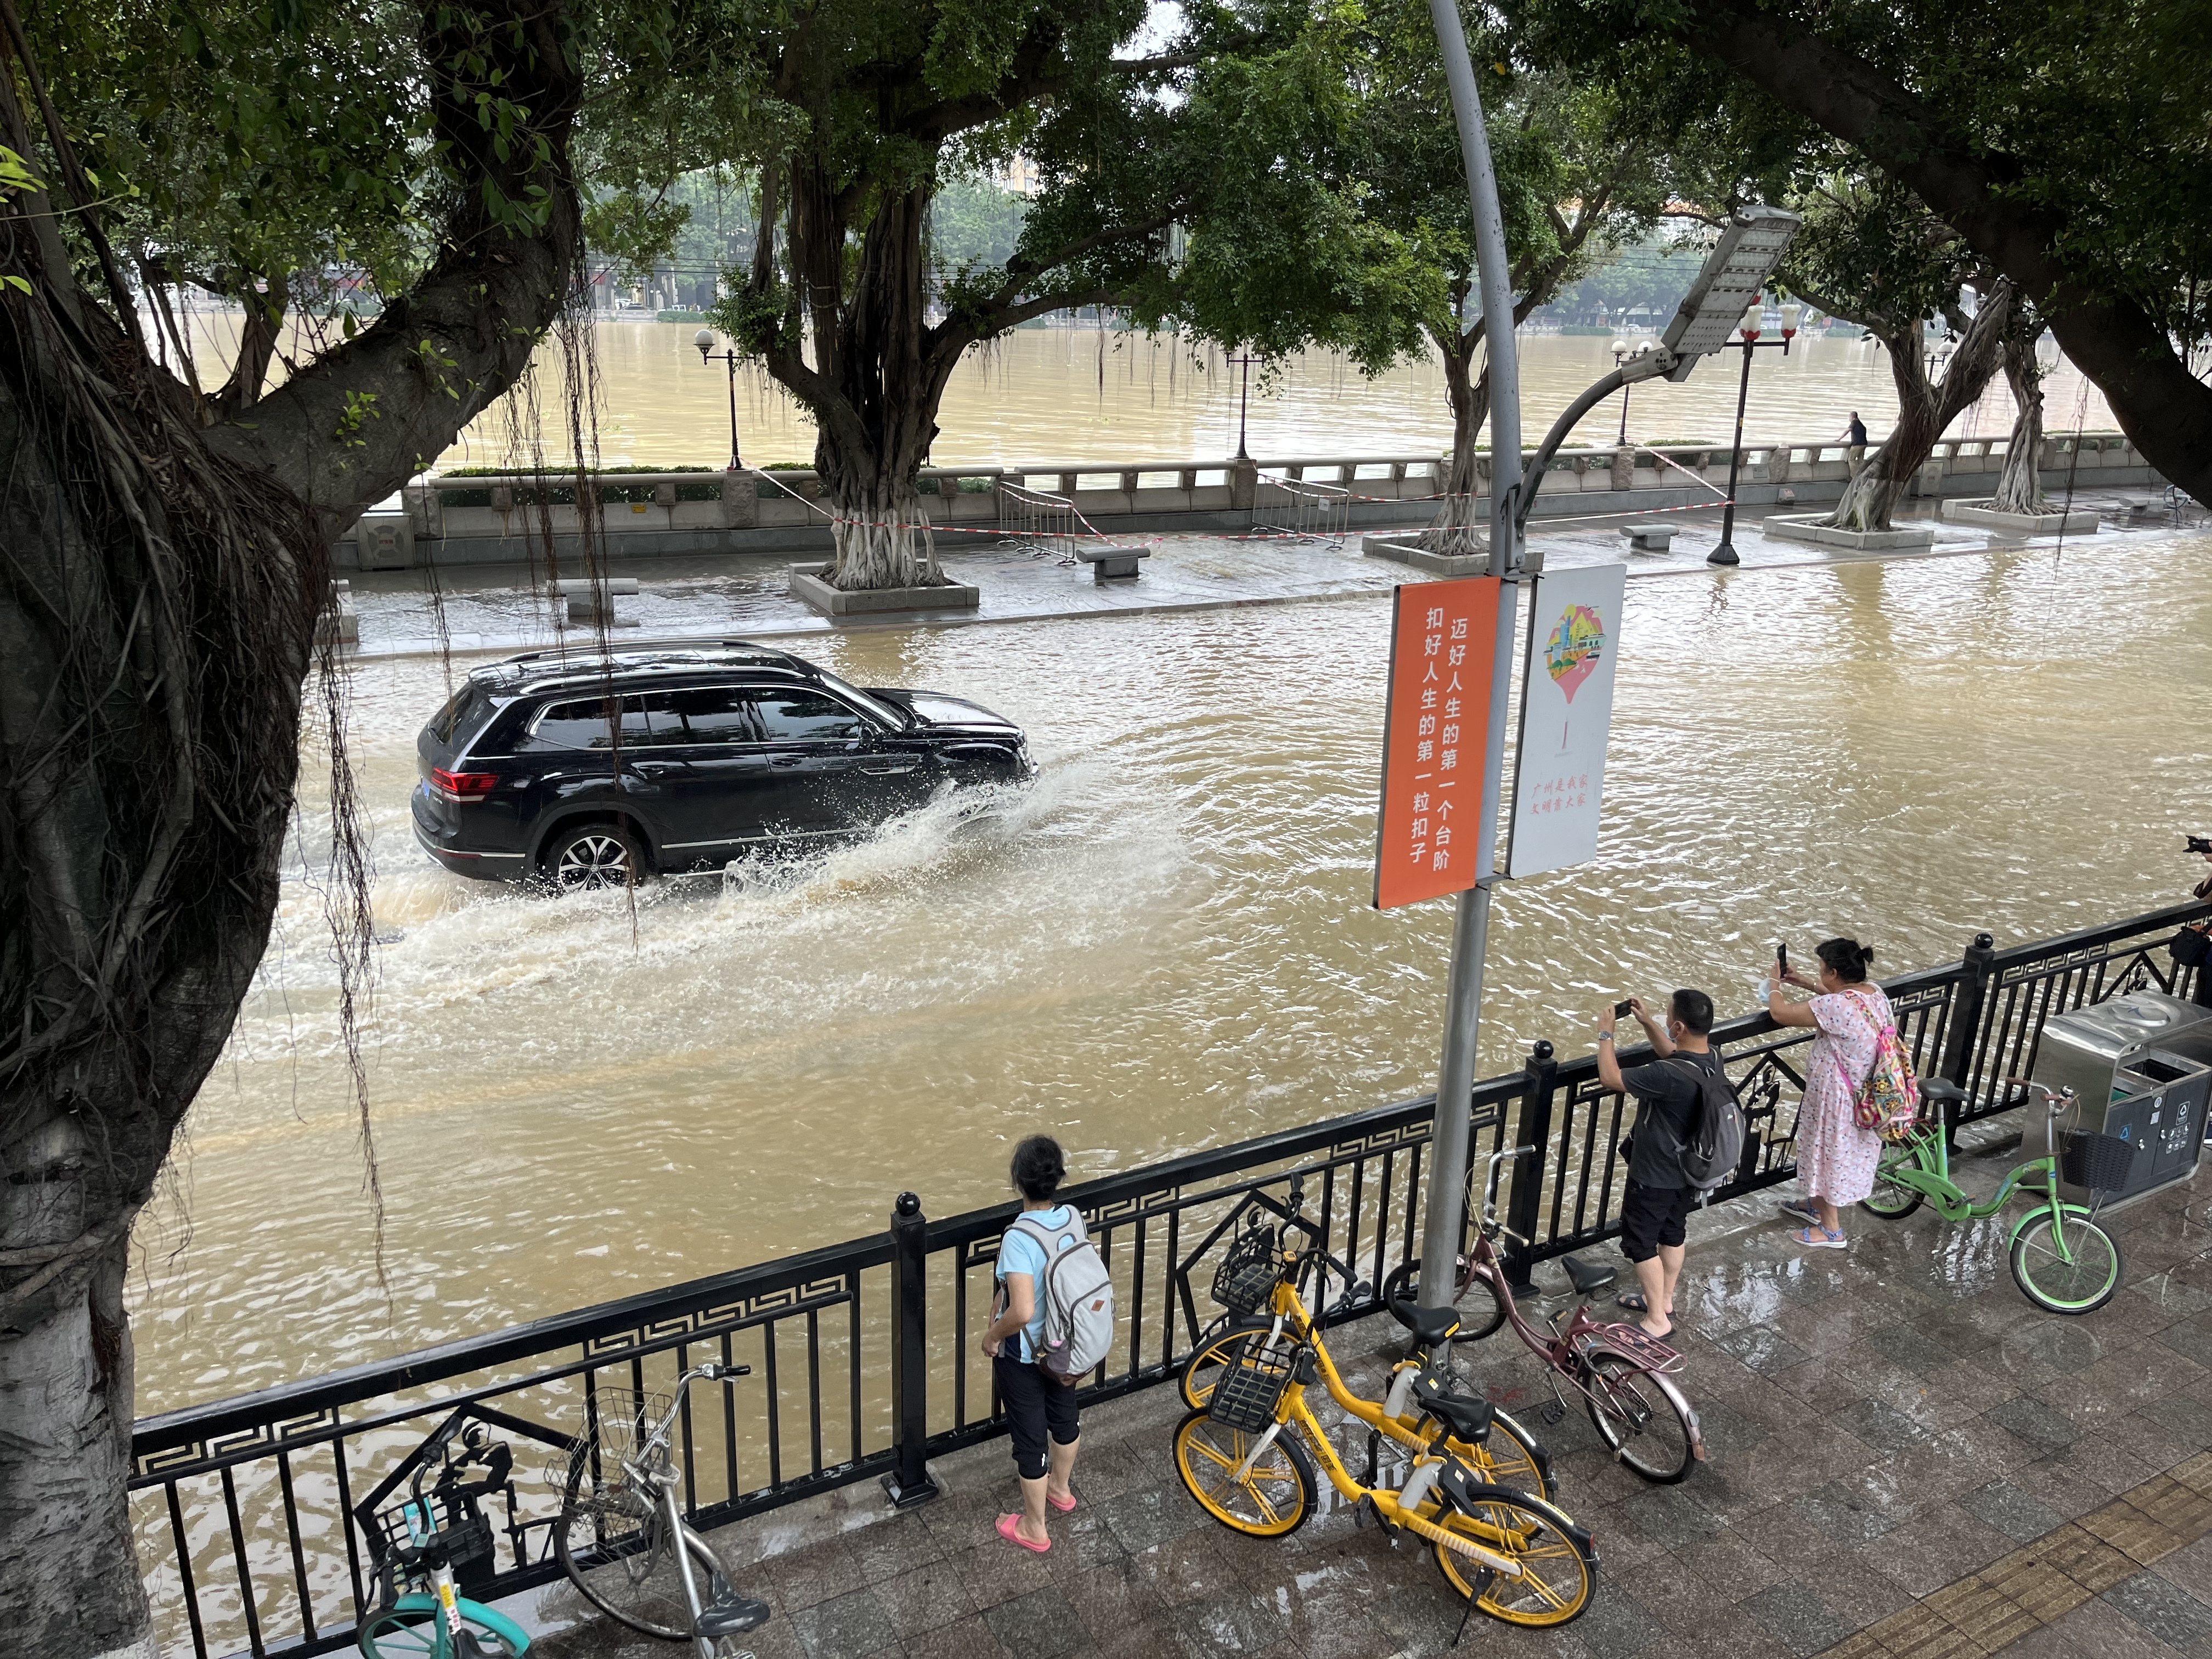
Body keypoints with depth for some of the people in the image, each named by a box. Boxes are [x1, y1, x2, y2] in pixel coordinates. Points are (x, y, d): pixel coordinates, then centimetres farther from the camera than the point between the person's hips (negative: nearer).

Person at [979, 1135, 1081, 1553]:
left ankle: (1034, 1528, 32)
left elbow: (1022, 1311, -37)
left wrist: (992, 1336, -20)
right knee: (1064, 1416, 28)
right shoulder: (1073, 1217, -13)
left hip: (1023, 1355, -6)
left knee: (1030, 1437, 13)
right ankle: (1061, 1488, 54)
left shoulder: (1019, 1238, -33)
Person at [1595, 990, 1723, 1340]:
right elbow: (1672, 1054, 12)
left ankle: (1657, 1319, 20)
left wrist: (1606, 1034, -13)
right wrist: (1646, 1021, 6)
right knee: (1673, 1233, 25)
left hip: (1654, 1176, -8)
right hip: (1688, 1171, 8)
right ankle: (1664, 1300, 43)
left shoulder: (1668, 1076, -37)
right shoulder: (1712, 1058, -11)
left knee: (1640, 1243, 10)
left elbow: (1610, 1077, -26)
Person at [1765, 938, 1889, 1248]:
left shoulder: (1835, 1007, -33)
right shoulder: (1875, 993, -6)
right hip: (1863, 1095, 8)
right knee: (1834, 1153, 27)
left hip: (1837, 1097, -8)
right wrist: (1805, 984, 13)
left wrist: (1775, 986, -4)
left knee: (1829, 1155, 12)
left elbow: (1780, 1013, -24)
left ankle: (1831, 1230, 28)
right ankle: (1817, 1205, 48)